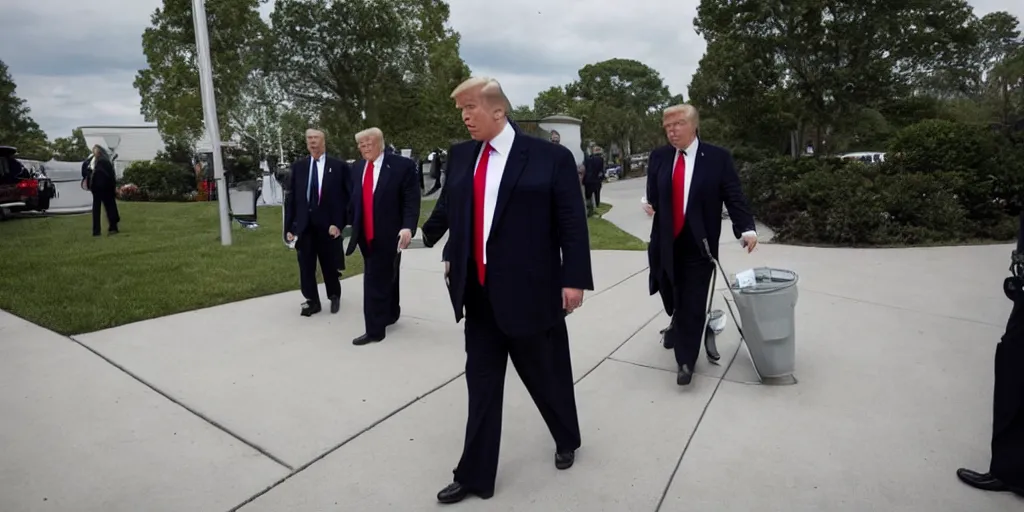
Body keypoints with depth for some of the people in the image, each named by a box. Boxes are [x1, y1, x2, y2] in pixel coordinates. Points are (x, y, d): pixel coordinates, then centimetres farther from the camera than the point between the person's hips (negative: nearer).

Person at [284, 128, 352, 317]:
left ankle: (334, 296, 33)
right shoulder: (298, 167, 7)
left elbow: (348, 197, -3)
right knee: (306, 266, 5)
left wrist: (339, 223, -11)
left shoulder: (339, 166, -1)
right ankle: (312, 300, 20)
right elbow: (291, 198, 6)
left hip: (328, 225, -2)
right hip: (303, 225, 2)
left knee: (330, 266, 10)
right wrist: (289, 227, 1)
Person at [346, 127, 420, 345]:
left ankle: (375, 329, 4)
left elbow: (412, 201, -12)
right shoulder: (356, 168, 10)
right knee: (385, 278, 19)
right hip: (366, 235, 6)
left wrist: (408, 227, -24)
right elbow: (354, 200, 15)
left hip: (388, 235, -6)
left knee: (375, 281, -5)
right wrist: (352, 227, 12)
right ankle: (390, 314, 36)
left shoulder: (402, 165, -8)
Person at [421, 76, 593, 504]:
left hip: (529, 291, -4)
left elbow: (572, 224, -7)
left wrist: (574, 279, -10)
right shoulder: (459, 156, 6)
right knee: (481, 382, 12)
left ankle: (567, 440, 45)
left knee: (547, 375, 15)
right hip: (478, 292, 4)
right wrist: (429, 238, 34)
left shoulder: (551, 157, -7)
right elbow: (447, 207, 22)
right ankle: (475, 475, 28)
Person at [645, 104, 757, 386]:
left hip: (698, 245, -3)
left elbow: (734, 196, -7)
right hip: (665, 243, 3)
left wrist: (746, 228, -18)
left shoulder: (717, 157, -4)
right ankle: (679, 324, 51)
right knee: (672, 298, 18)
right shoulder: (658, 157, 4)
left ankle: (685, 360, 14)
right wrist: (649, 204, -10)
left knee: (693, 304, 1)